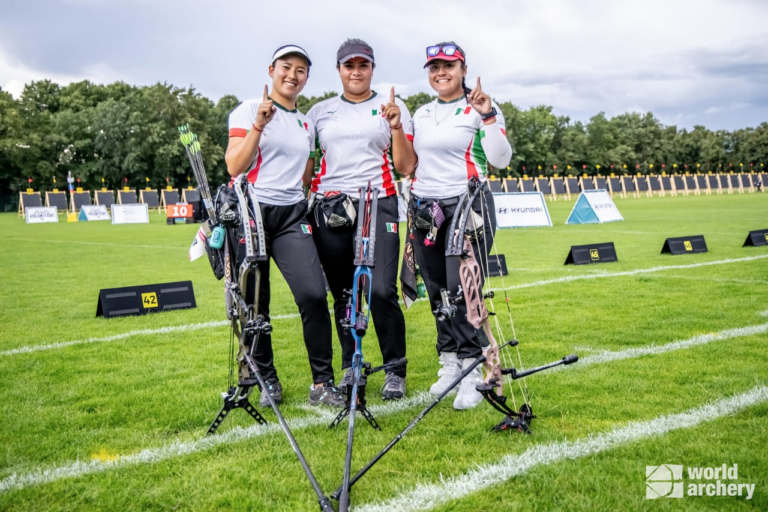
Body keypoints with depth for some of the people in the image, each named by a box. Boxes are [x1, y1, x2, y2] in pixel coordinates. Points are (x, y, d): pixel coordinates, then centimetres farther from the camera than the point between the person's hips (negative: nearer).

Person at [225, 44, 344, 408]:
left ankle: (322, 384, -4)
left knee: (314, 294, -13)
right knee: (254, 303, -1)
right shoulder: (248, 110, 2)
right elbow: (234, 167, -9)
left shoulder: (307, 124, 18)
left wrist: (310, 210, 12)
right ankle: (267, 381, 18)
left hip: (292, 215, 4)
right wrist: (258, 125, -17)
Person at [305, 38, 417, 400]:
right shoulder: (320, 112, 16)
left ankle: (395, 370, 0)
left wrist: (396, 127, -10)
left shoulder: (392, 107, 10)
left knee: (382, 290, -13)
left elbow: (406, 167, 4)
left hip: (378, 205, -2)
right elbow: (306, 165, 17)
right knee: (342, 293, 6)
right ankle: (350, 367, 20)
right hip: (329, 208, 3)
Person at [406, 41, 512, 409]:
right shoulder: (421, 114, 16)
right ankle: (449, 362, 19)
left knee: (462, 289, -12)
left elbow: (501, 160, -9)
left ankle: (471, 370, -4)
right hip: (424, 210, 6)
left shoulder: (480, 109, 0)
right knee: (437, 292, 8)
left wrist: (488, 117, -16)